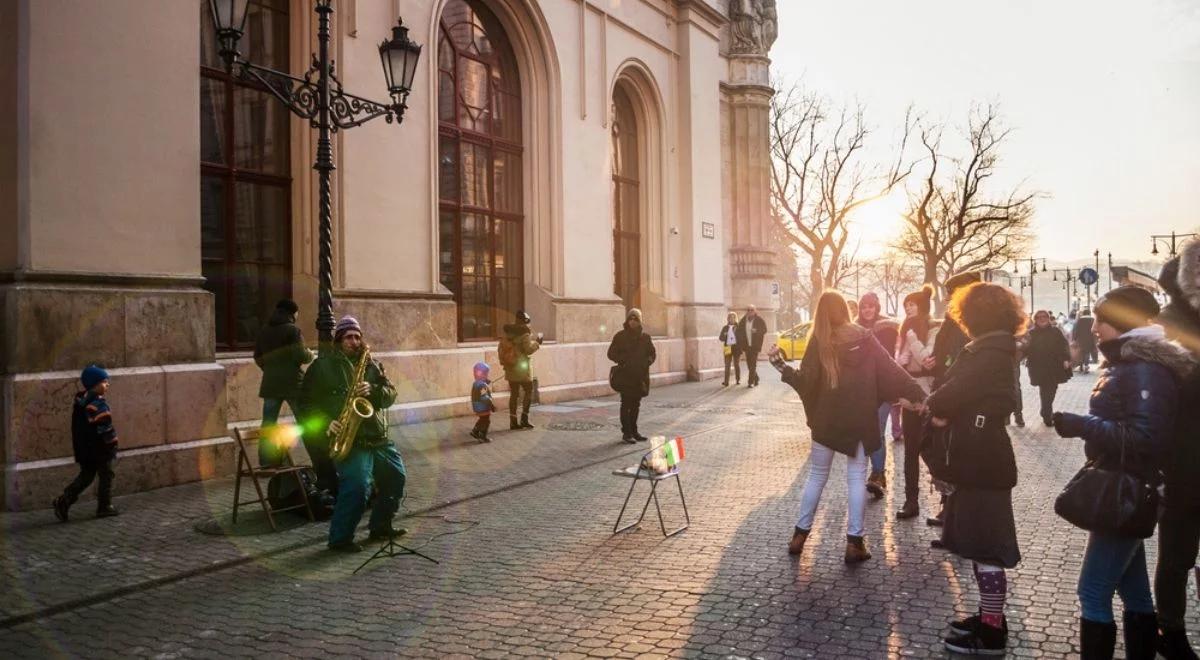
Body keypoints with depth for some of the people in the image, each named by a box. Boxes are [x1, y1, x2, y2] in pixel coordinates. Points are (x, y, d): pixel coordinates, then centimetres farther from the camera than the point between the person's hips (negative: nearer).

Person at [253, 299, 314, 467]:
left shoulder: (263, 332, 11)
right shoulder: (292, 330, -8)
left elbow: (257, 357, 16)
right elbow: (300, 355, -15)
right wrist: (310, 355, 5)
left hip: (270, 384, 5)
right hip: (292, 383, -5)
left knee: (268, 424, 8)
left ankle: (267, 462, 6)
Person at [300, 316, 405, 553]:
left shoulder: (371, 364, 14)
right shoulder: (322, 366, 0)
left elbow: (390, 394, 5)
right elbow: (307, 402, -1)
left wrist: (373, 391, -16)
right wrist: (325, 424, -15)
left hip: (378, 438, 7)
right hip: (349, 440, -6)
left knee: (396, 478, 15)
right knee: (357, 487, -17)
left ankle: (380, 527, 32)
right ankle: (340, 539, -2)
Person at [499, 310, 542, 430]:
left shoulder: (508, 331, 10)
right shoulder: (525, 331, -12)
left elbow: (501, 348, 13)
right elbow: (529, 348, -20)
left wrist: (504, 362, 21)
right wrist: (537, 341, -4)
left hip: (510, 367, 6)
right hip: (523, 367, -6)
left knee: (514, 394, 9)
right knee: (528, 391, 6)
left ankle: (513, 422, 7)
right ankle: (524, 419, 0)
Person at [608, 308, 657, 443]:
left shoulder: (645, 336, 7)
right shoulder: (620, 336, -2)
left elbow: (652, 353, 12)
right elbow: (611, 353, -1)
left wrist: (647, 361, -8)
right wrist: (623, 360, -16)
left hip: (640, 375, 4)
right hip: (625, 375, -4)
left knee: (636, 403, 12)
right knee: (626, 403, -3)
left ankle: (634, 430, 23)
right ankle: (626, 433, 2)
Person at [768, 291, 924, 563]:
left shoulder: (819, 341, -5)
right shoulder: (864, 338, -1)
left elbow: (807, 381, -10)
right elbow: (892, 371, -5)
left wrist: (781, 366, 1)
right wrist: (920, 396, -4)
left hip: (827, 418, 0)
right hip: (859, 419, 0)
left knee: (817, 475, 12)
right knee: (857, 477, 6)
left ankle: (800, 535, 16)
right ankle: (855, 542, 4)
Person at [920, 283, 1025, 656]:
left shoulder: (990, 354, -18)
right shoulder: (993, 349, 13)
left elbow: (955, 391, -21)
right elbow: (966, 393, 10)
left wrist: (933, 405, -1)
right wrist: (943, 408, -9)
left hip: (982, 461, -10)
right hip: (980, 456, 10)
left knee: (986, 547, -2)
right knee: (981, 543, 17)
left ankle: (991, 633, 7)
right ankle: (990, 618, 27)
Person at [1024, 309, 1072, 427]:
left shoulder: (1055, 331, 6)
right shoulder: (1031, 333, -2)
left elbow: (1064, 345, 4)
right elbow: (1026, 349, -9)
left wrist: (1066, 359, -7)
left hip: (1054, 366, 3)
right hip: (1039, 368, -3)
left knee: (1052, 390, 13)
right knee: (1045, 392, -6)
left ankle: (1047, 413, 34)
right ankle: (1047, 417, 1)